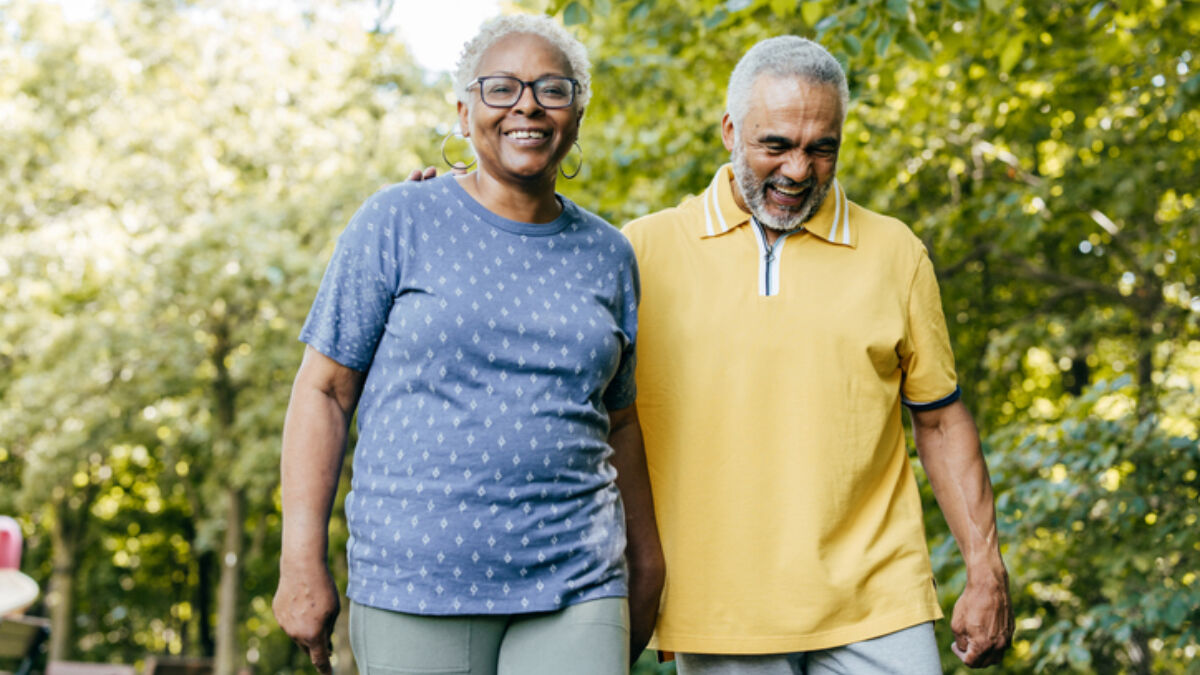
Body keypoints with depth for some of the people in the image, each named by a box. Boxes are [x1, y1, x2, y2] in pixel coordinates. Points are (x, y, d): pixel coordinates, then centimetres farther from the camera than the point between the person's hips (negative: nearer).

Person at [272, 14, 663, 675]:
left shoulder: (607, 255, 11)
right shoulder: (397, 223, 0)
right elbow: (324, 391, -1)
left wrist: (646, 563, 20)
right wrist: (301, 564, -7)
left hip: (575, 589, 3)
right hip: (414, 584, -2)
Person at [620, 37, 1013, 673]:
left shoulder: (894, 252, 7)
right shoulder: (646, 251, 4)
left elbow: (940, 420, 11)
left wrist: (986, 572, 6)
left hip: (875, 609, 1)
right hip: (718, 619, 0)